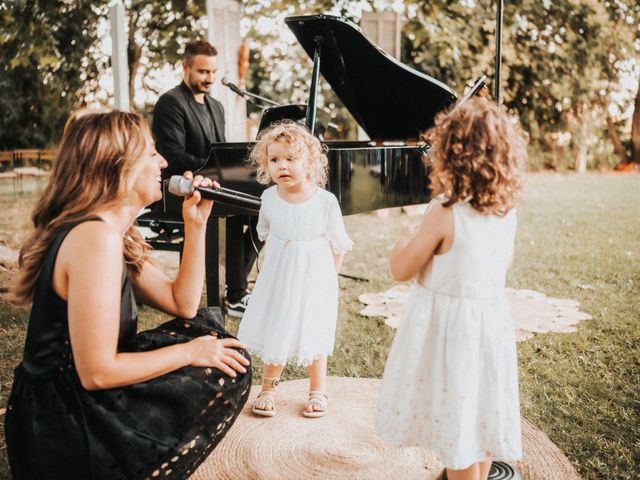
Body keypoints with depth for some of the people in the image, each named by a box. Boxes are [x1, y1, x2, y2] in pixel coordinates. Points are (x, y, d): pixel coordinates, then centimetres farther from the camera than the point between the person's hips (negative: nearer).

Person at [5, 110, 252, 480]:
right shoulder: (95, 237, -25)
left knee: (209, 325, 15)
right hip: (66, 426, -10)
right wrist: (189, 352, -16)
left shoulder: (113, 231, 7)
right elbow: (96, 371, -27)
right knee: (228, 371, -8)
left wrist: (196, 223, 3)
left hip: (70, 402, 10)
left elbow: (183, 305, 7)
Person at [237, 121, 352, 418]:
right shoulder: (269, 198, -7)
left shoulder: (325, 201, -16)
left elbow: (339, 244, -5)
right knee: (275, 332, 10)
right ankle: (268, 388, 31)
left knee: (313, 335, 10)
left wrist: (329, 277, -3)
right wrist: (281, 261, 11)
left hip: (315, 277, -2)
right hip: (278, 277, 2)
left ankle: (318, 392, 29)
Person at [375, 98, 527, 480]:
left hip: (447, 324, -6)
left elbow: (401, 270, -14)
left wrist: (404, 241, 5)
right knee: (480, 410, 21)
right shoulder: (507, 210, -3)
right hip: (492, 317, 6)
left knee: (455, 420, 9)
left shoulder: (444, 213, -22)